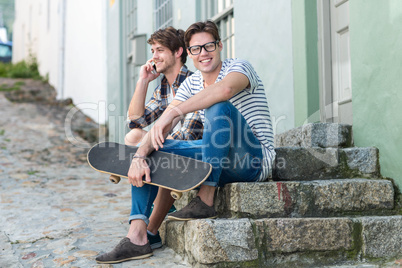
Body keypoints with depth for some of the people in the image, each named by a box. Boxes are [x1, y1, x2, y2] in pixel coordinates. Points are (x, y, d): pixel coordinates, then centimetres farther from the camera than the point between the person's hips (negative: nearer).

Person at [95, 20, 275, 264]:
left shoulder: (239, 67, -9)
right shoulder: (192, 84, 9)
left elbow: (224, 89, -36)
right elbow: (161, 126, -2)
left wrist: (172, 113, -37)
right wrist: (140, 155, -21)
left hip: (256, 161, -7)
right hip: (221, 162, 7)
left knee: (219, 107, -31)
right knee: (153, 149, -2)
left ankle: (205, 201, -27)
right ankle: (137, 237, -13)